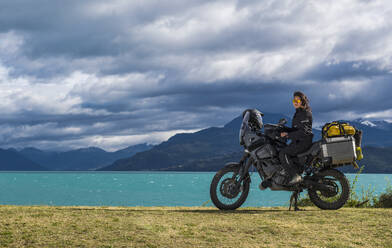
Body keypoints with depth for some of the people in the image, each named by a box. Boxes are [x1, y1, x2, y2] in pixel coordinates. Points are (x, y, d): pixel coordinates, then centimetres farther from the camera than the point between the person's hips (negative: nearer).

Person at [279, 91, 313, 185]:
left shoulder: (305, 114, -14)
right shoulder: (298, 112, 17)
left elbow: (303, 131, -23)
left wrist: (288, 135, -24)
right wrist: (285, 130, 11)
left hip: (304, 141, -10)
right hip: (298, 141, 10)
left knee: (283, 153, -23)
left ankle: (295, 176, -27)